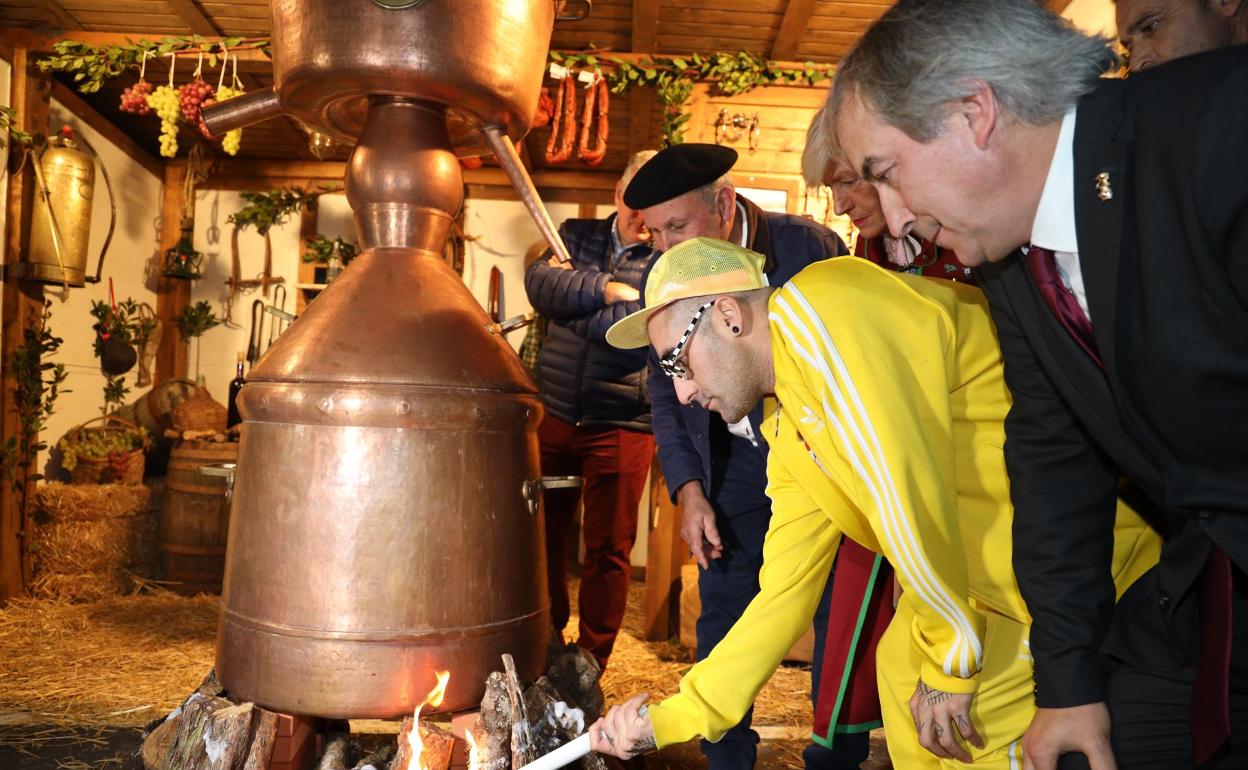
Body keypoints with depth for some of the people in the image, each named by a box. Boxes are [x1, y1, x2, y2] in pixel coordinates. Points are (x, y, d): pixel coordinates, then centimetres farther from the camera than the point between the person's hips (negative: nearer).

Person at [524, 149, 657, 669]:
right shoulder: (578, 235, 10)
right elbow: (539, 284, -8)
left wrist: (570, 299, -10)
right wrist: (605, 289, -17)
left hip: (622, 424, -3)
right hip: (555, 414, 3)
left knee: (608, 549, 5)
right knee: (544, 533, 12)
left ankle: (590, 661, 22)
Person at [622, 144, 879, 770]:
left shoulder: (808, 249, -18)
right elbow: (665, 391, 4)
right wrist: (690, 489, -4)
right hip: (738, 457, 4)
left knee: (840, 609, 3)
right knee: (723, 607, 4)